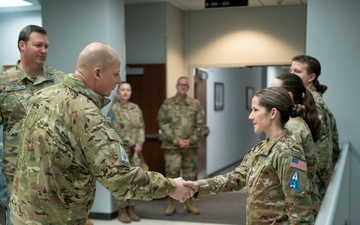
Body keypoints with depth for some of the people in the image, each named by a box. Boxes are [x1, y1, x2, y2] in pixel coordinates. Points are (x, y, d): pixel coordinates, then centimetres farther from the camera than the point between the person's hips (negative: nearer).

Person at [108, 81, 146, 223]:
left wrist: (139, 143, -6)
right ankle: (122, 211, 8)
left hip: (136, 150, 5)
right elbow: (117, 131, -11)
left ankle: (131, 209, 17)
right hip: (121, 149, -5)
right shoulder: (114, 109, -5)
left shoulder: (136, 108, 11)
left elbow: (141, 127, 8)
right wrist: (132, 144, -12)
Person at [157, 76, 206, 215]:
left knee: (190, 175, 8)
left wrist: (191, 140, -10)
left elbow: (200, 124, 2)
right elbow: (163, 125, -5)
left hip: (191, 146, 2)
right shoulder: (167, 104, 0)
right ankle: (172, 204, 15)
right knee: (172, 175, 1)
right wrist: (176, 140, -13)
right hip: (172, 147, -2)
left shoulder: (196, 104, 5)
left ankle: (189, 203, 21)